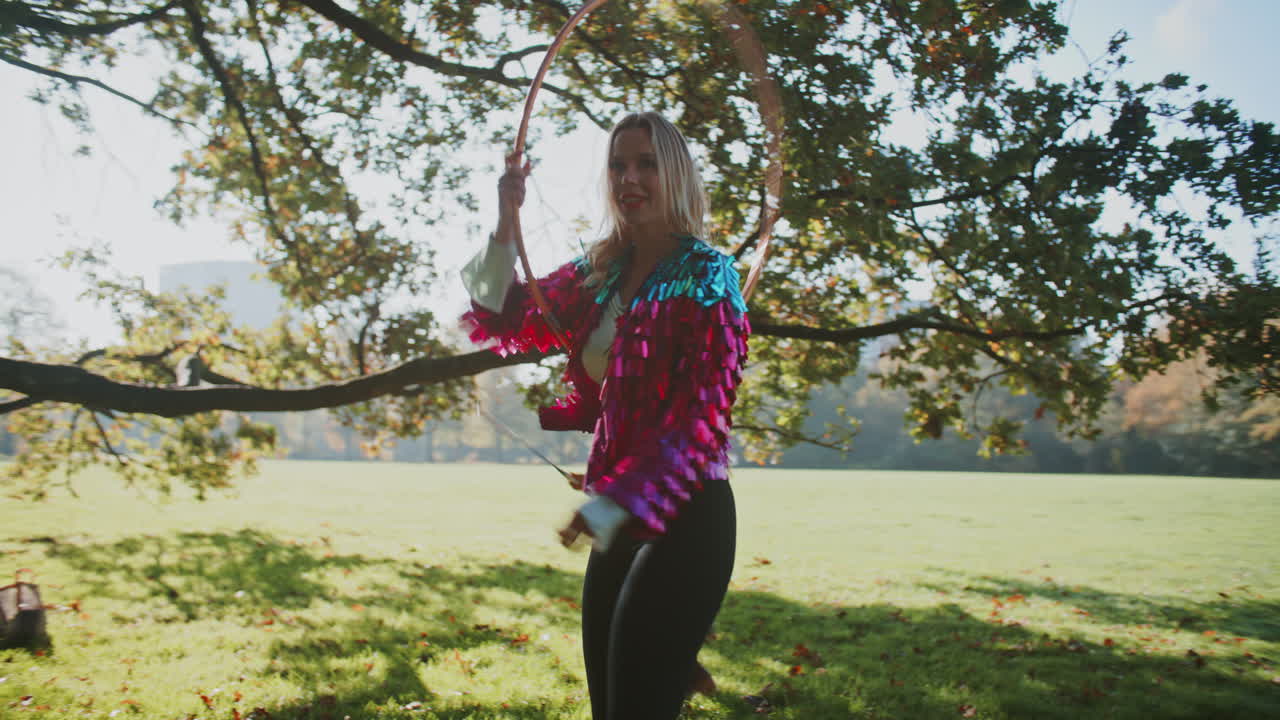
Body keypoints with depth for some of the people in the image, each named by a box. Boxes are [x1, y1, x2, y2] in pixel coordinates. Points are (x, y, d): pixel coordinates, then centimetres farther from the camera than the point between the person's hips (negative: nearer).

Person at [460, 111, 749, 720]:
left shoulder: (705, 274, -9)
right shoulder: (600, 272, 10)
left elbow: (703, 418, -16)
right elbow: (505, 318, 9)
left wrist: (612, 505, -21)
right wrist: (505, 220, -3)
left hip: (685, 518, -7)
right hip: (619, 519, 7)